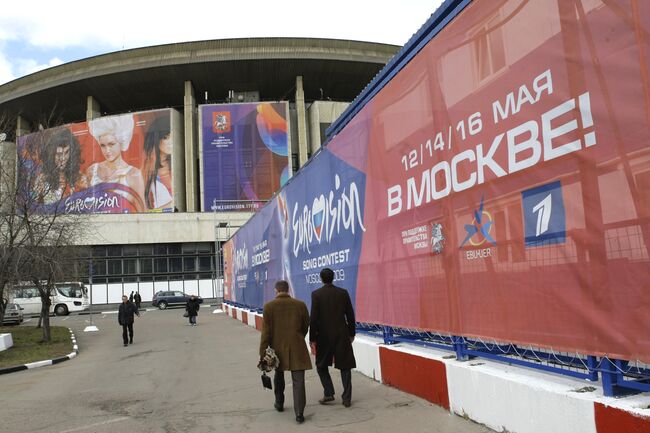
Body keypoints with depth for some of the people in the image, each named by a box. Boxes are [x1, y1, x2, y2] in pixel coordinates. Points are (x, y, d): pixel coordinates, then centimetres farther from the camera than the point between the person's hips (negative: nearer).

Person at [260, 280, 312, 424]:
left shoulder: (269, 306, -7)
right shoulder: (300, 304, -3)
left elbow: (266, 331, -9)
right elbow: (305, 326, 9)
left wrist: (262, 352, -4)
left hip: (278, 347, 1)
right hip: (297, 348, -1)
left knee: (278, 375, 23)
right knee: (298, 381, 1)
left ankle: (279, 404, 38)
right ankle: (299, 413, -6)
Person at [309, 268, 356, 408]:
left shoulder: (316, 294, -8)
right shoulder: (343, 293, 0)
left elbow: (314, 318, -12)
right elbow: (350, 315, 2)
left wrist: (312, 339, -6)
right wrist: (351, 333, 14)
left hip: (324, 336, -2)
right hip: (342, 335, 2)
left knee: (321, 366, 17)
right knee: (345, 367, 10)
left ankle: (328, 393, 9)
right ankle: (347, 398, 8)